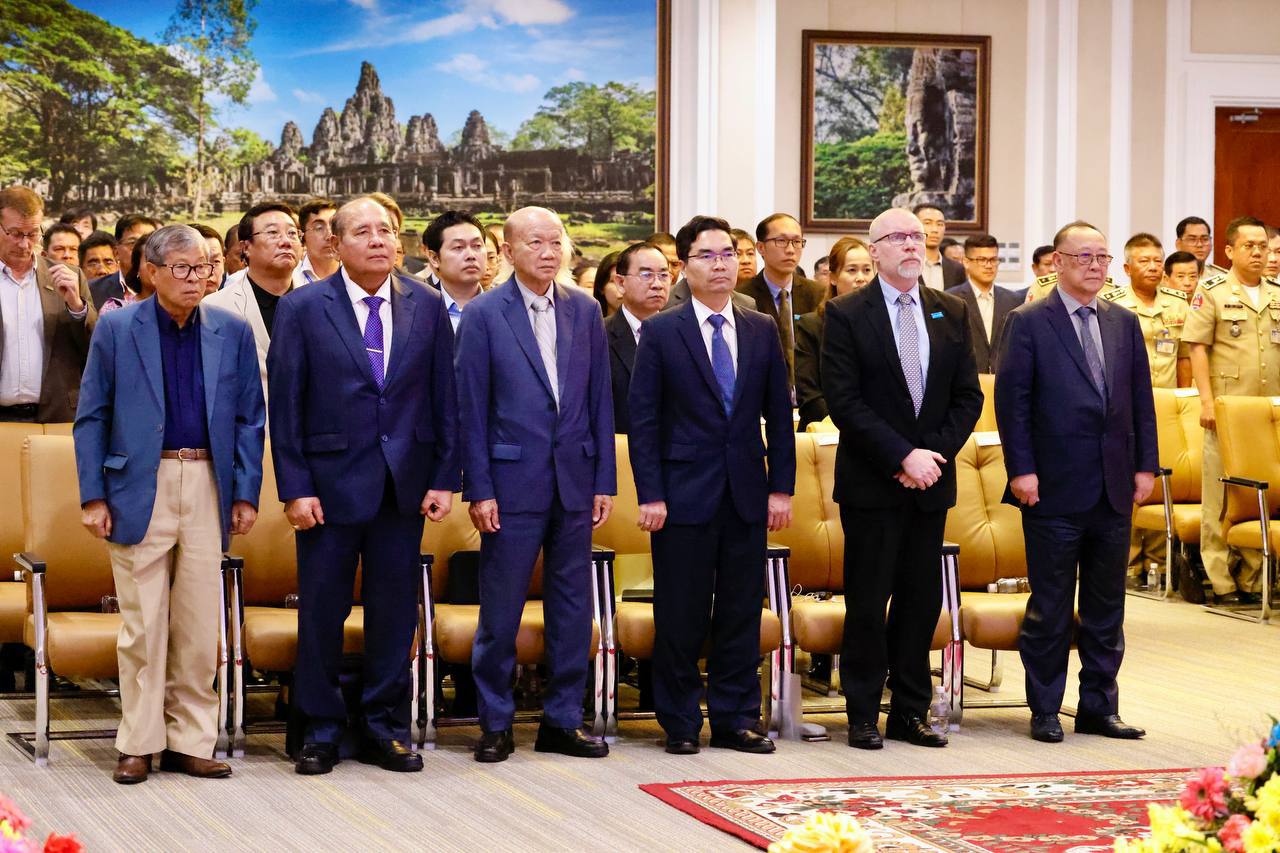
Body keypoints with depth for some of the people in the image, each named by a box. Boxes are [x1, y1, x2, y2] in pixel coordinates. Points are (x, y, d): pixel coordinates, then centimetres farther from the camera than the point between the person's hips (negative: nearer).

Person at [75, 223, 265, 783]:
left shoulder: (232, 333, 8)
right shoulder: (116, 329, 2)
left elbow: (249, 418, 11)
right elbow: (91, 417, 3)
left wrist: (246, 493, 3)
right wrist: (93, 497, -4)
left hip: (208, 486, 2)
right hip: (138, 488, -2)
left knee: (200, 624, 3)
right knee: (142, 622, 0)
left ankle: (191, 742, 11)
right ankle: (138, 743, 9)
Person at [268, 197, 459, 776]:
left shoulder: (427, 306, 5)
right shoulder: (302, 309, -3)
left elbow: (445, 398, 6)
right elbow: (285, 405, -4)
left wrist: (444, 479, -1)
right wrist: (295, 488, -9)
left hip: (404, 483, 2)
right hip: (331, 482, -2)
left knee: (395, 611, 8)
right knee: (322, 611, 4)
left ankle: (384, 728, 19)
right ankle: (321, 731, 16)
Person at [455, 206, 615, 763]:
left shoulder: (585, 310, 8)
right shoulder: (484, 314, -4)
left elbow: (600, 399, 9)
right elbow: (471, 408, -4)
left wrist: (605, 480, 4)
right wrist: (478, 490, -9)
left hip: (575, 480, 4)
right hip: (513, 481, -4)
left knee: (571, 604, 8)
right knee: (500, 608, 2)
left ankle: (563, 720, 18)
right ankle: (495, 723, 12)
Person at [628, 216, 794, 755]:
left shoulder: (762, 331, 9)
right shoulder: (660, 333, -1)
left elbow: (779, 415, 10)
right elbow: (642, 420, -3)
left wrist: (781, 487, 3)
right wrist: (650, 495, -10)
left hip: (747, 495, 3)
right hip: (684, 495, -3)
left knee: (742, 612, 7)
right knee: (681, 616, 1)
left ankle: (734, 719, 16)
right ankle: (679, 724, 12)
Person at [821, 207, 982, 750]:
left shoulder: (950, 313, 10)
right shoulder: (846, 315, -4)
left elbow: (968, 398, 9)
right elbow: (844, 401, -11)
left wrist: (934, 453, -6)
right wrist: (904, 456, -16)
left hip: (931, 480, 4)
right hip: (871, 483, -4)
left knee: (922, 599, 7)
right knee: (868, 602, -1)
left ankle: (910, 713, 15)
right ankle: (863, 717, 7)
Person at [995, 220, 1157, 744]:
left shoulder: (1124, 324, 12)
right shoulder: (1028, 323, -4)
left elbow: (1142, 399, 13)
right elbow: (1011, 401, -7)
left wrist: (1145, 465, 6)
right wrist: (1021, 470, -13)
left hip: (1115, 490, 5)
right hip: (1055, 489, -5)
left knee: (1106, 607, 10)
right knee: (1050, 608, 2)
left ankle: (1099, 708, 19)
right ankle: (1045, 711, 11)